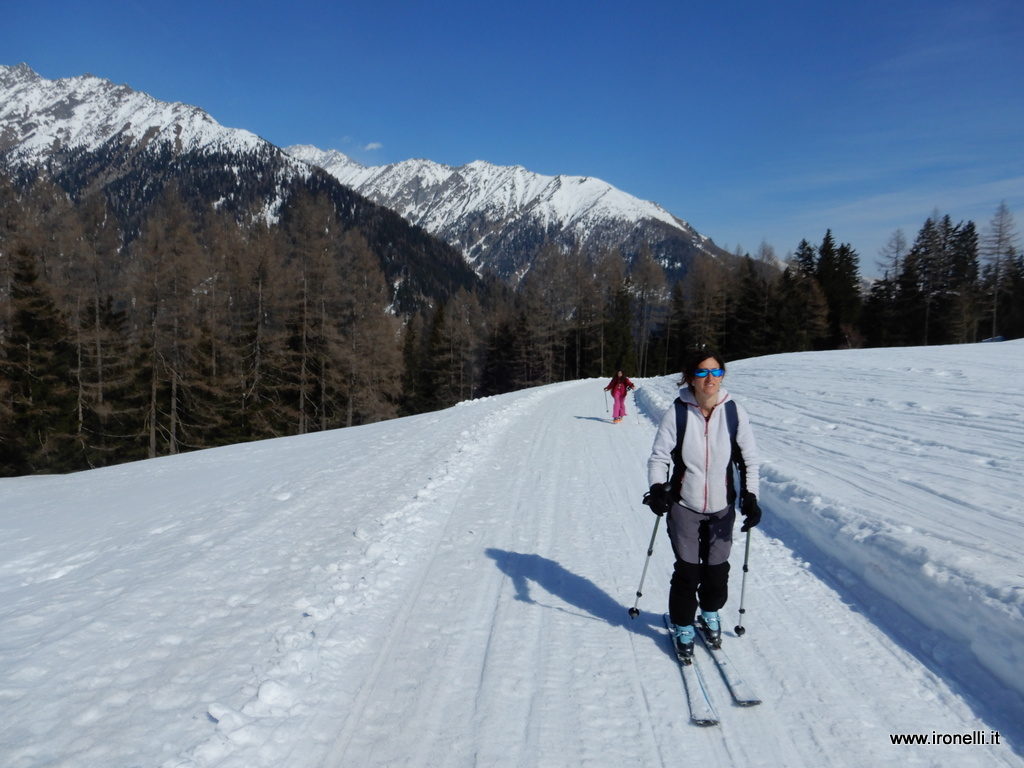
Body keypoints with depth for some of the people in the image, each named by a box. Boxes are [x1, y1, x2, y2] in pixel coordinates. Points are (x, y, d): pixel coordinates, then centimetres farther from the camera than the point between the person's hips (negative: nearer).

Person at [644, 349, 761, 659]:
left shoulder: (734, 412, -8)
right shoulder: (677, 412, -13)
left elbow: (749, 459, 1)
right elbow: (659, 456, -7)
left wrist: (750, 497, -9)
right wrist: (657, 488, -23)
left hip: (722, 507, 2)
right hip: (684, 506, -2)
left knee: (717, 569, 9)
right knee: (687, 571, 2)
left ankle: (710, 615, 39)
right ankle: (682, 627, 26)